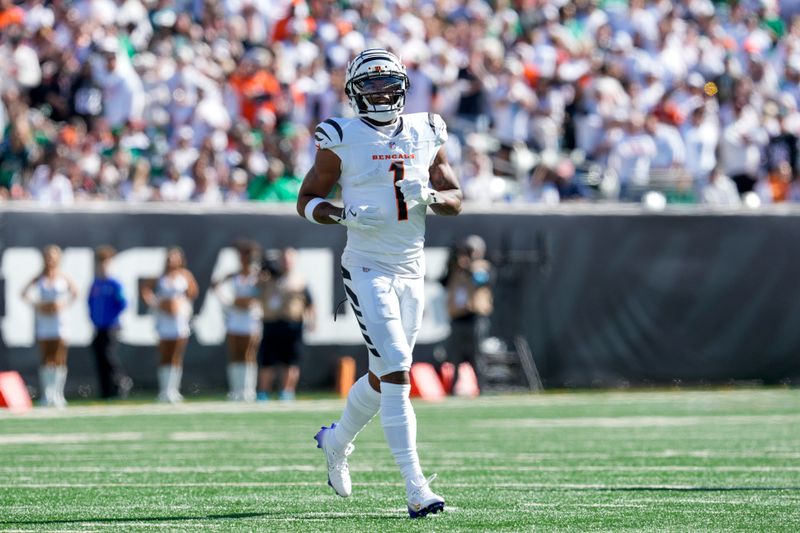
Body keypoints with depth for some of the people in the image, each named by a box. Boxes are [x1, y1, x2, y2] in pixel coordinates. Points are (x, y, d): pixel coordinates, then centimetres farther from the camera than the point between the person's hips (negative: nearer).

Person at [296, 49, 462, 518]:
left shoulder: (426, 135, 8)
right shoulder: (342, 139, -4)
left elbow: (456, 200, 11)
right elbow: (307, 201, 0)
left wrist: (429, 196, -11)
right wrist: (343, 215, -19)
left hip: (412, 271, 5)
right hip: (367, 269, -5)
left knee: (384, 376, 16)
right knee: (397, 373, -16)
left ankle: (337, 441, 45)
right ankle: (416, 488, -19)